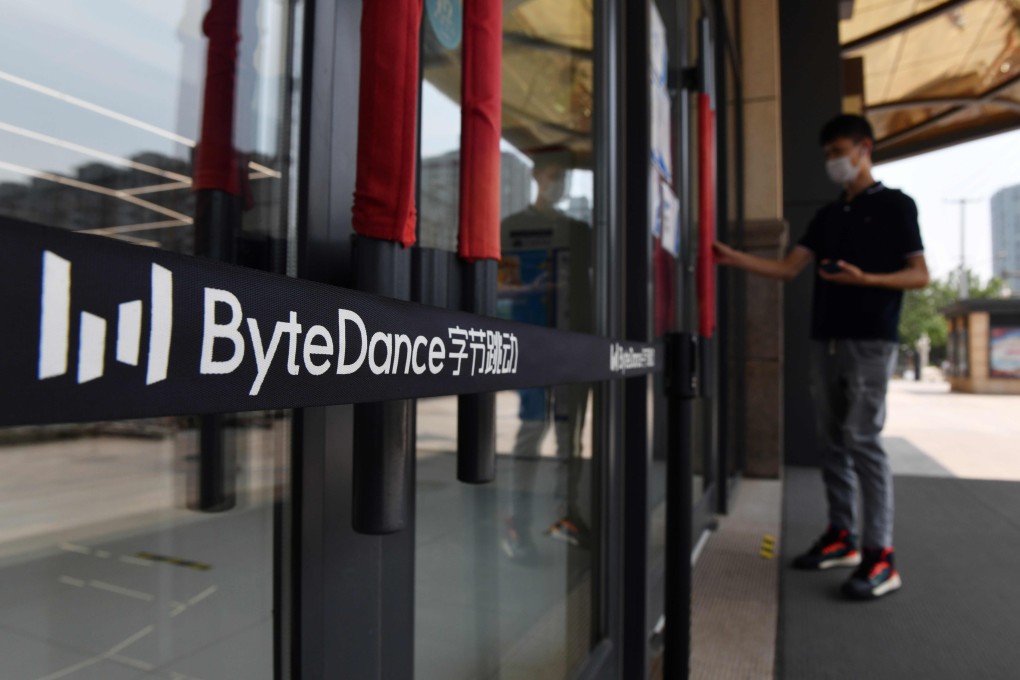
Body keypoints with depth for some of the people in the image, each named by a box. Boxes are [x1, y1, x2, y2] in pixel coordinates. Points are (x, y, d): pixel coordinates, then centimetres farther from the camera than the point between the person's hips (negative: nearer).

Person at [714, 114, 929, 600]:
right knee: (832, 442, 7)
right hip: (825, 340, 6)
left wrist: (863, 279, -19)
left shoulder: (894, 205, 2)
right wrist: (733, 258, -3)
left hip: (870, 340, -6)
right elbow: (789, 268, 9)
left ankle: (880, 556, -4)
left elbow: (920, 275, -3)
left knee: (862, 440, -11)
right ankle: (842, 536, 17)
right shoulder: (827, 215, 19)